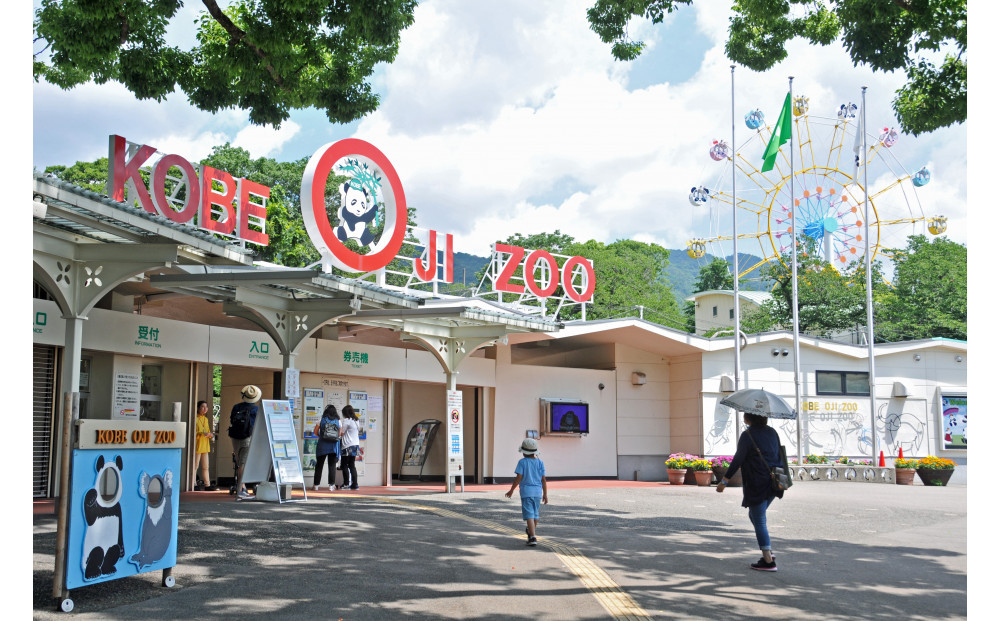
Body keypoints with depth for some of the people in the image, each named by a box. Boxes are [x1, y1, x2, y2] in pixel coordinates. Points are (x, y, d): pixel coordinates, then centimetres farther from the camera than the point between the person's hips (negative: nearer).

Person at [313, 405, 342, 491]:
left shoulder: (322, 419, 1)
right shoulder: (338, 421, 4)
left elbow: (315, 431, 2)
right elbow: (339, 434, 6)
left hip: (322, 445, 0)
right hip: (334, 445, 0)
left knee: (319, 465, 8)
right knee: (332, 466, 4)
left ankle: (316, 485, 10)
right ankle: (331, 485, 0)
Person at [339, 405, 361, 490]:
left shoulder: (347, 420, -11)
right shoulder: (356, 421, 13)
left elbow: (341, 433, -8)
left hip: (348, 446, -8)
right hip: (355, 445, 8)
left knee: (344, 465, -1)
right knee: (352, 465, 10)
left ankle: (346, 484, -4)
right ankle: (354, 484, 6)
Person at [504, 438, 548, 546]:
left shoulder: (522, 462, -6)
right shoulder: (540, 463, 4)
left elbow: (518, 478, -9)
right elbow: (543, 480, 3)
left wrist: (511, 490, 0)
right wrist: (545, 494, 9)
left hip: (526, 491, -4)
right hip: (537, 492, 4)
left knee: (529, 515, -6)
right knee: (535, 514, 19)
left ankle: (533, 537, -15)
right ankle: (531, 531, 37)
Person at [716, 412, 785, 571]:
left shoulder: (747, 436, -12)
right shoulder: (772, 432, 10)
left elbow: (738, 460, -12)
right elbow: (779, 455, 17)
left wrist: (724, 481, -6)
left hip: (757, 485, -8)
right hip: (773, 483, 8)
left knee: (759, 522, -1)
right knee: (755, 516, 23)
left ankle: (768, 561, 0)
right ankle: (768, 552, 20)